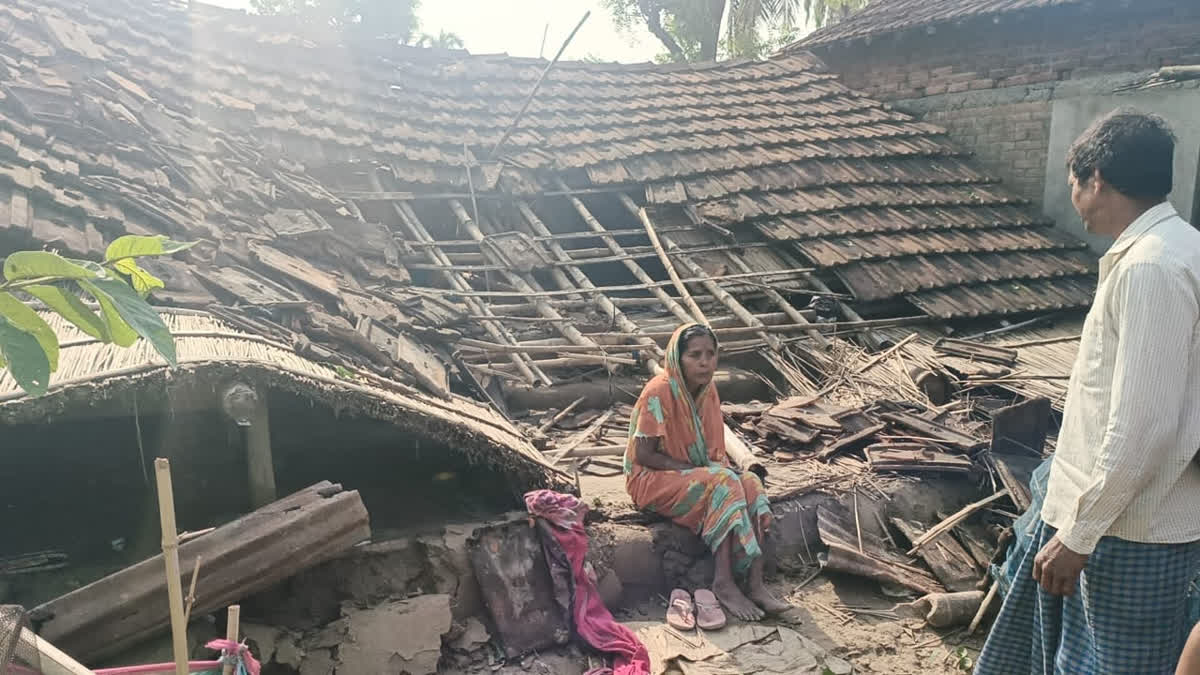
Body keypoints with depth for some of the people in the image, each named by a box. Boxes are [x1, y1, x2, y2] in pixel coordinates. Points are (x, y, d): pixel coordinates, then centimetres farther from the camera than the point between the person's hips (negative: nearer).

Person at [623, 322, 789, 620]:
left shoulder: (707, 390, 1)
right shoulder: (659, 392, -21)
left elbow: (713, 445, 11)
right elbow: (643, 455, -19)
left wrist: (722, 465, -10)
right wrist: (694, 470, -20)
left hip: (695, 473, 7)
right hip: (653, 479, -7)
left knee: (751, 485, -19)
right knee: (724, 486, -30)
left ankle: (755, 584, -21)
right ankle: (723, 582, -24)